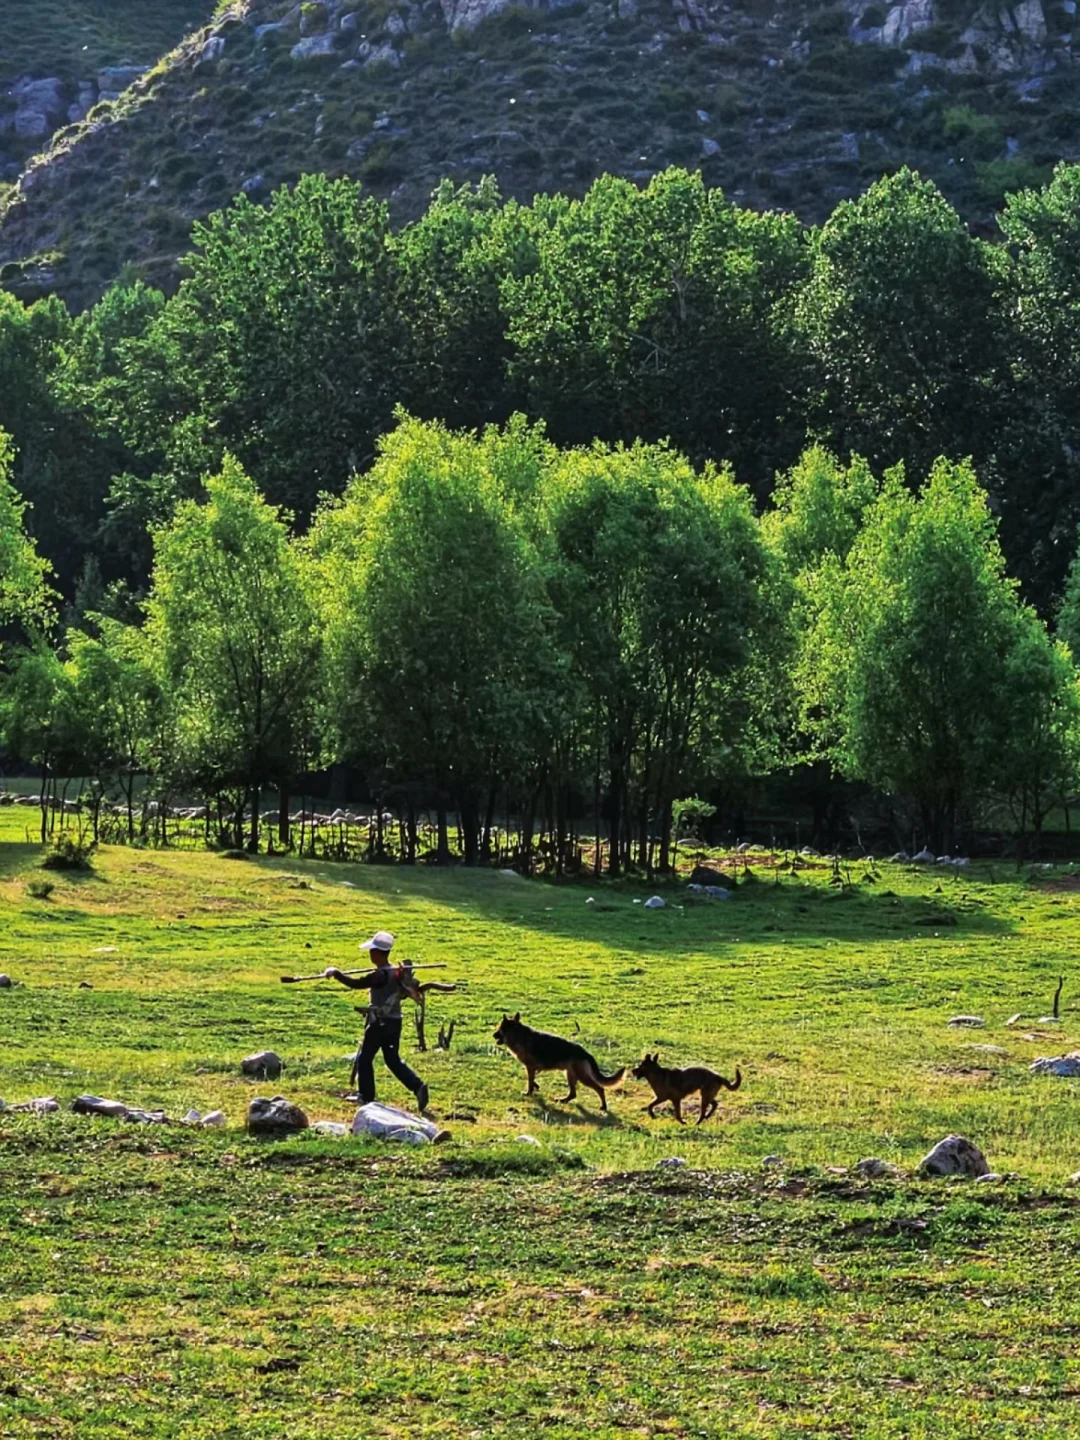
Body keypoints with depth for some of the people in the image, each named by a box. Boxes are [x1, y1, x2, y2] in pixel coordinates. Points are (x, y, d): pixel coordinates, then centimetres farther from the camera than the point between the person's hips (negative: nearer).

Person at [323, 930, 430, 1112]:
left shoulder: (380, 975, -21)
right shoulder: (398, 973, 5)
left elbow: (355, 983, -23)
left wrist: (336, 973, -12)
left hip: (380, 1023, -8)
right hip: (395, 1022, 8)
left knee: (364, 1058, 8)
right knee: (393, 1060, 14)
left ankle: (366, 1096, 14)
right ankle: (418, 1086, -2)